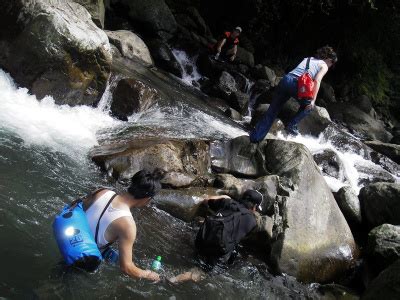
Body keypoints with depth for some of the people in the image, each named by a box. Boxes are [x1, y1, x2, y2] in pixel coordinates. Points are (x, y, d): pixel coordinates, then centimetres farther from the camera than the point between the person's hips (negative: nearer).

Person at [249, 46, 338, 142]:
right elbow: (317, 81, -3)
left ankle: (255, 137, 9)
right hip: (297, 85, -5)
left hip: (285, 79, 5)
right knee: (309, 106, 24)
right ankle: (291, 125, 13)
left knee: (271, 111, 10)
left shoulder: (308, 59, 32)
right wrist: (313, 100, -9)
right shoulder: (324, 66, 14)